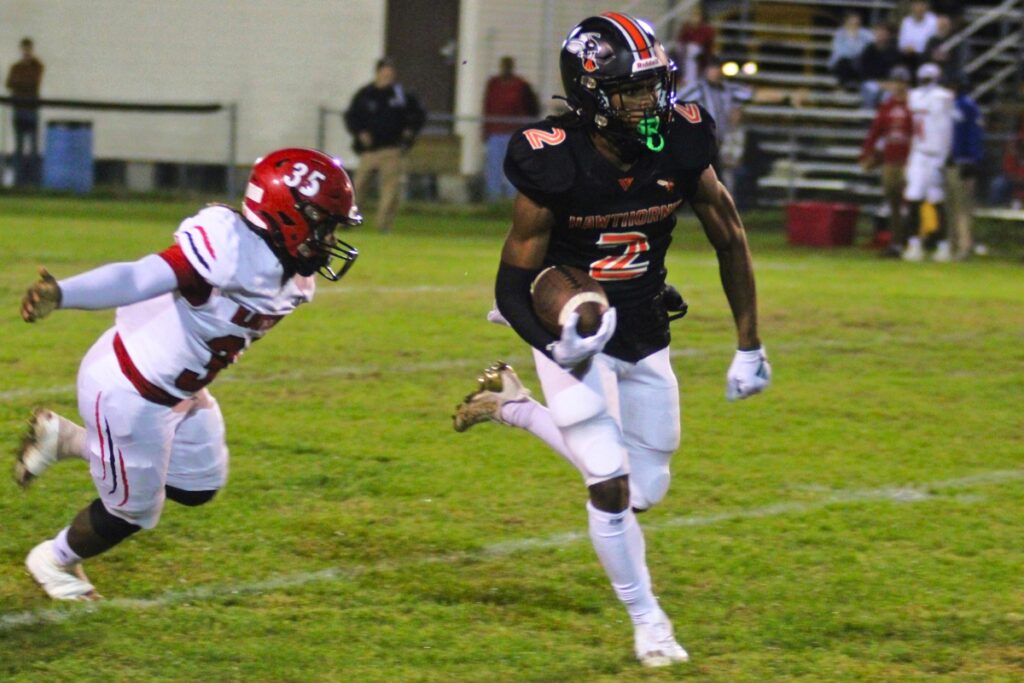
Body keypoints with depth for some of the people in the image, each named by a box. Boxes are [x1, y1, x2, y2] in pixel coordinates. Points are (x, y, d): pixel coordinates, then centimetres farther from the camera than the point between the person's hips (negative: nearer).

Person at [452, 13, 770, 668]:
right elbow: (513, 287, -19)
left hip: (645, 342, 5)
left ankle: (514, 406, 29)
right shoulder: (555, 165, -25)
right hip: (575, 340, -5)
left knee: (645, 490, 11)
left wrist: (749, 348, 0)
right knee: (610, 483, -13)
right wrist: (557, 345, -38)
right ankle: (647, 620, 12)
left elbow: (731, 242, -1)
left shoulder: (680, 147, -15)